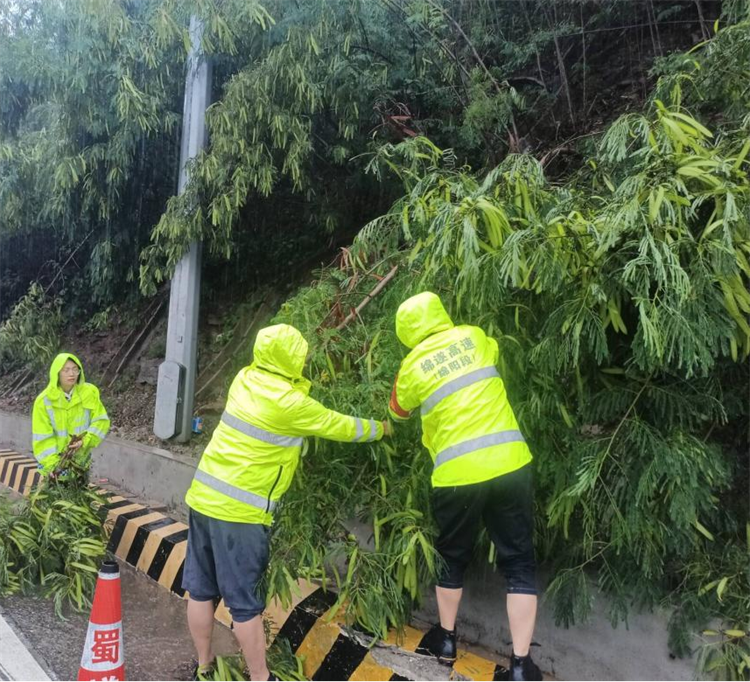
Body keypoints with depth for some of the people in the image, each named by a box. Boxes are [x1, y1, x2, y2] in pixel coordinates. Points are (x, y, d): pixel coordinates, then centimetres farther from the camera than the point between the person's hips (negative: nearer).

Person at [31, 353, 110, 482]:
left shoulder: (89, 393, -9)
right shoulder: (44, 400, -14)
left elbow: (101, 421, -7)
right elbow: (42, 438, -13)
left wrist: (85, 441, -22)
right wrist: (51, 463, -21)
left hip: (80, 461, 2)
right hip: (56, 462, -2)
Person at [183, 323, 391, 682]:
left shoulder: (245, 379, 3)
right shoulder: (290, 404, -16)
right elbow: (342, 428, -3)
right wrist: (382, 428, 12)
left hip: (203, 496, 8)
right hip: (238, 511, -7)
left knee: (201, 588, 16)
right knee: (244, 601, 4)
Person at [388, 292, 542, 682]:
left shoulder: (412, 366, 1)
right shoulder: (473, 337, 6)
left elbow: (399, 412, 20)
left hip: (458, 475, -1)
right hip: (509, 464, 1)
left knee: (453, 559, 21)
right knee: (519, 563, 11)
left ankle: (446, 641, 37)